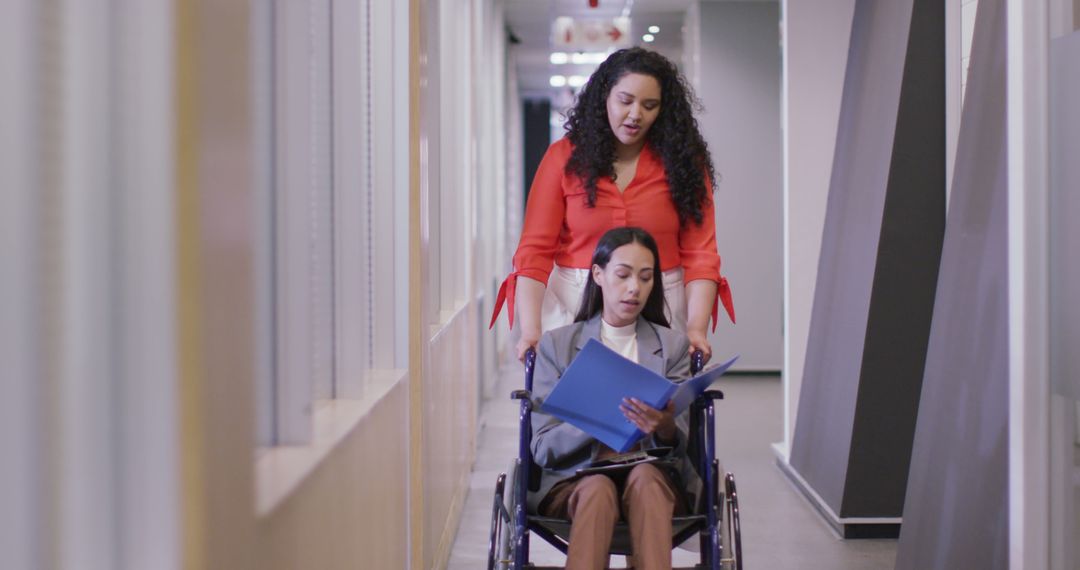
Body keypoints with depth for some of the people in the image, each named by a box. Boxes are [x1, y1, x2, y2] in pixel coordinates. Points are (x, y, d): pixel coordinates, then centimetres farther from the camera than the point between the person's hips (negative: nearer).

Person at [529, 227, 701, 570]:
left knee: (644, 477, -34)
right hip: (573, 482, -1)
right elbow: (543, 447, -1)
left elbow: (682, 444, 2)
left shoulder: (672, 345, 12)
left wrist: (665, 428, -24)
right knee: (598, 488, -35)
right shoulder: (556, 345, 9)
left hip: (655, 482, 1)